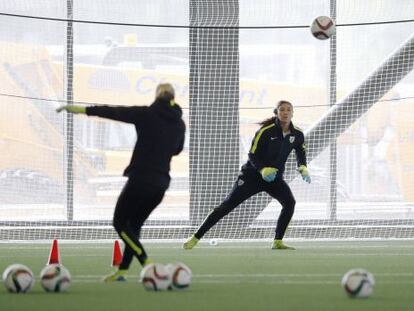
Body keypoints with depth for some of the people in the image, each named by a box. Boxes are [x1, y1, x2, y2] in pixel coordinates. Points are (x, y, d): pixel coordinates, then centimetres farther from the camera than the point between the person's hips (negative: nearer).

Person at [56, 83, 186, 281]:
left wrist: (80, 109, -8)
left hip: (140, 179, -6)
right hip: (161, 183, 6)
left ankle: (147, 263, -12)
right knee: (134, 225, 17)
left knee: (120, 223, 5)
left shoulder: (146, 114, -8)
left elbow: (113, 112, -9)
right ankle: (123, 270, 11)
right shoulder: (179, 124, 8)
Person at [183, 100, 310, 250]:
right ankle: (195, 238, -4)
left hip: (275, 177, 4)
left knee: (289, 202, -20)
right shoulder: (266, 131, -19)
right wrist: (263, 170, -32)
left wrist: (303, 168, -2)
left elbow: (301, 152, 15)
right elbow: (253, 155, -16)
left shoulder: (297, 134, -6)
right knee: (227, 205, -8)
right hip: (253, 175, -4)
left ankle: (278, 242, -9)